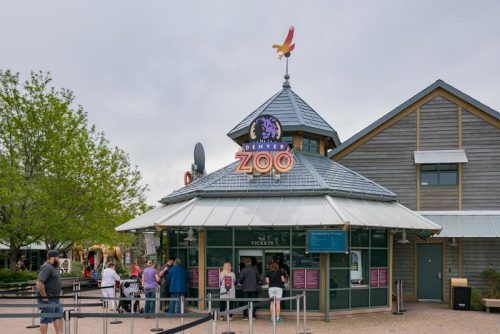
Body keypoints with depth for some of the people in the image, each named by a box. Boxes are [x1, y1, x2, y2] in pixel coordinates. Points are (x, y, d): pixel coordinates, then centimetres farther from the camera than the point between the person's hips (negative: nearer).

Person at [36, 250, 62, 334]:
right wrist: (44, 297, -24)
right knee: (46, 319, -1)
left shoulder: (54, 266, 12)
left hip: (55, 298, 10)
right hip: (47, 299, -10)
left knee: (58, 317, 13)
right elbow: (39, 283, -28)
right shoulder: (47, 267, -20)